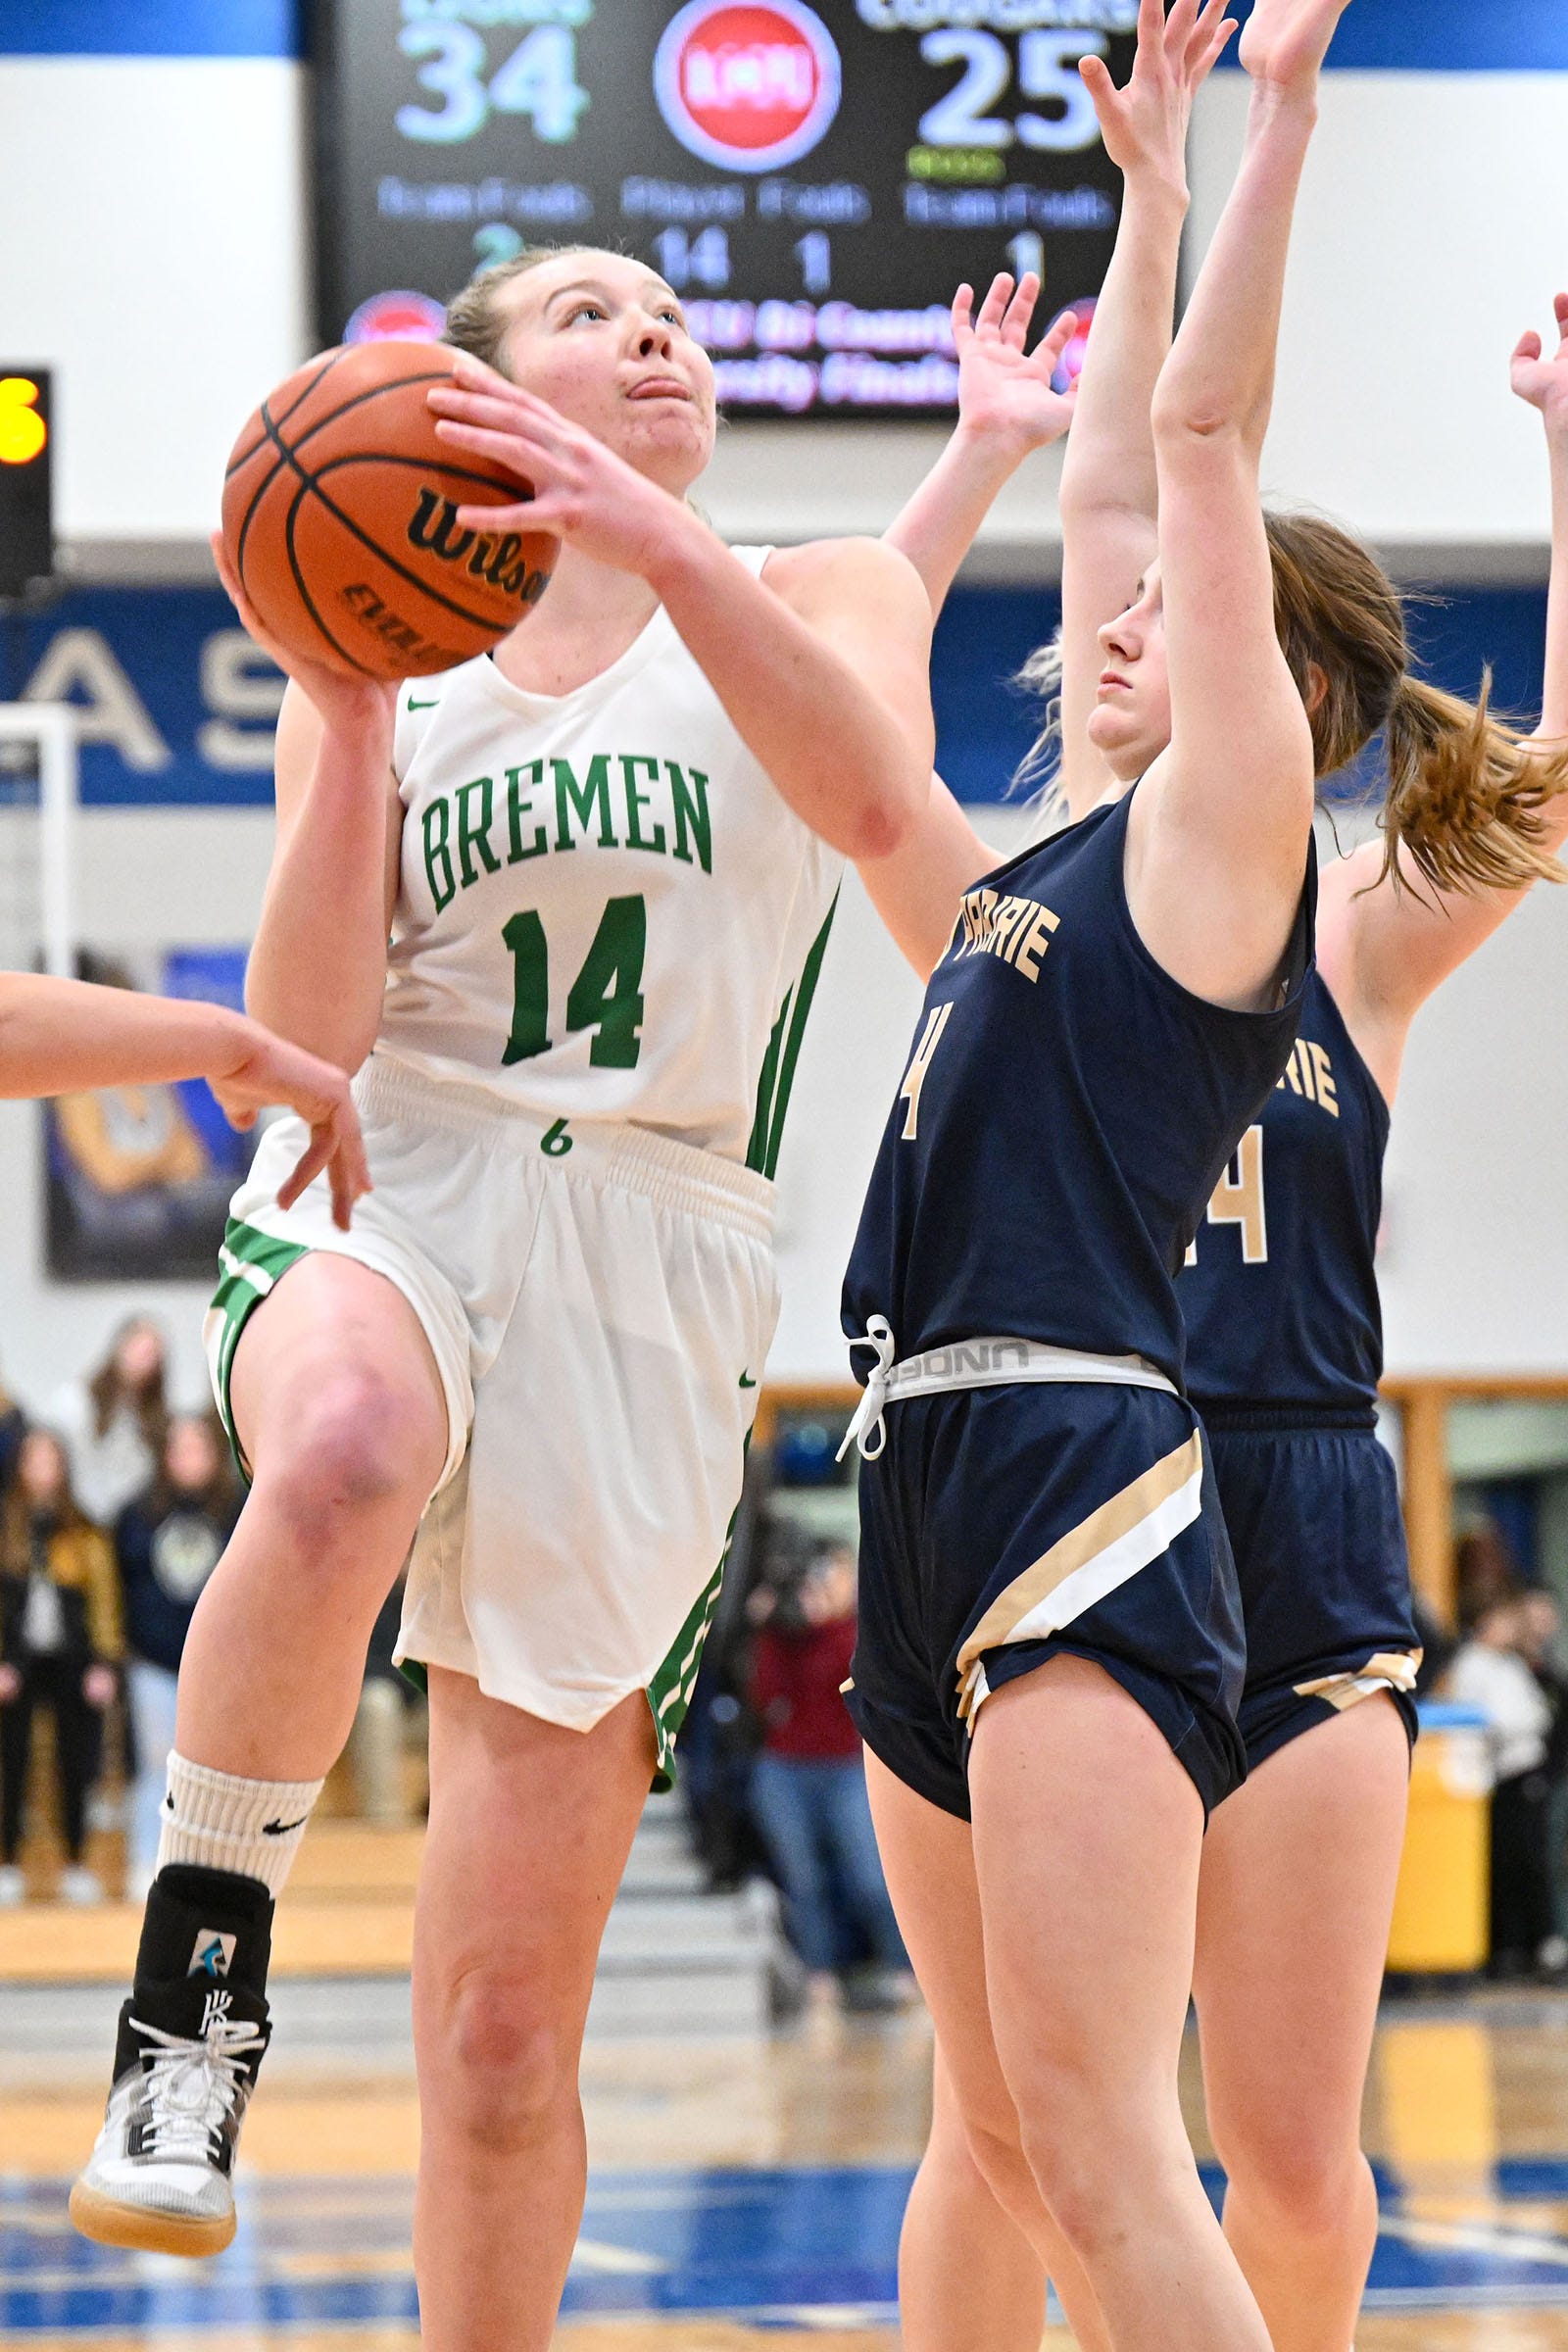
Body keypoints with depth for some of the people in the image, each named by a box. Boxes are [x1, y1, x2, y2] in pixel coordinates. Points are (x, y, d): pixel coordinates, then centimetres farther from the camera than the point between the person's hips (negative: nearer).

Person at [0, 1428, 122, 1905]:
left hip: (72, 1664, 1)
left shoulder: (83, 1533, 6)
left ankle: (76, 1865, 10)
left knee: (76, 1766, 2)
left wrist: (105, 1664, -2)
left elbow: (104, 1598, 6)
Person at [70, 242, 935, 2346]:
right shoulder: (391, 674, 14)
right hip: (387, 1199, 0)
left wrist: (656, 539, -22)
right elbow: (307, 1033, 1)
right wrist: (347, 715, -10)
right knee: (342, 1463, -41)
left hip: (651, 1281, 0)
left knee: (506, 2028, -4)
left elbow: (876, 801, -13)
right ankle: (205, 1960, -22)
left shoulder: (820, 596, 12)